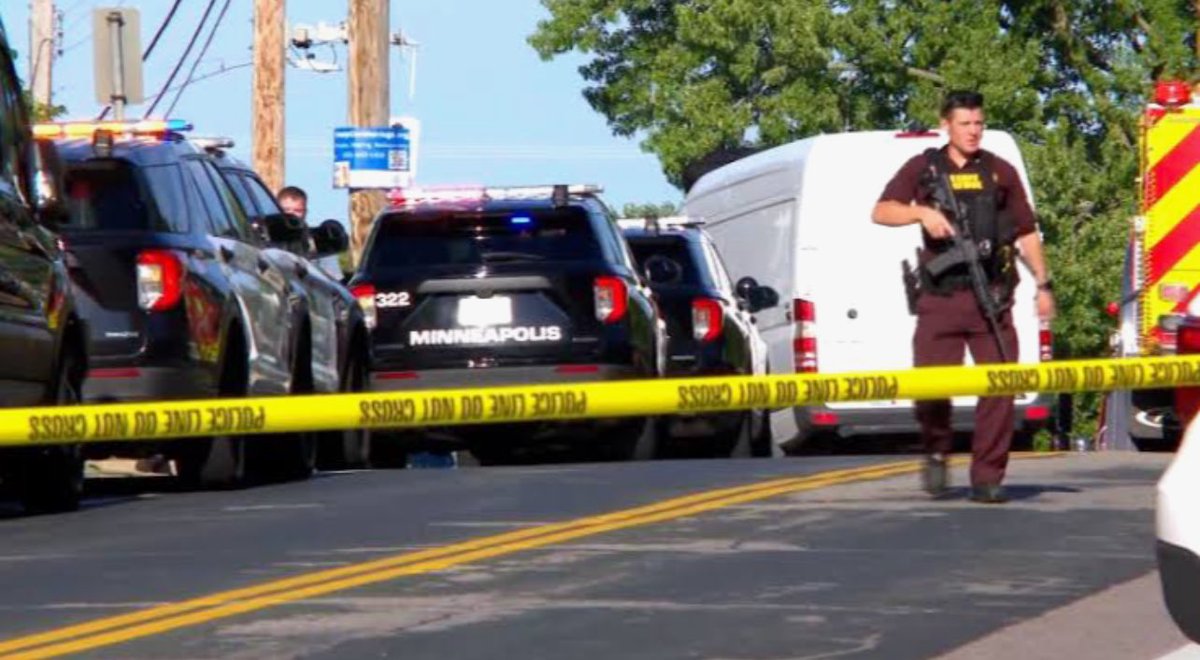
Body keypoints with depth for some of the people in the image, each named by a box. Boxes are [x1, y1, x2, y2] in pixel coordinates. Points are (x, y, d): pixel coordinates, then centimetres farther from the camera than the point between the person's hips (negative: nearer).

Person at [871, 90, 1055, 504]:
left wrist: (1043, 283, 11)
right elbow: (881, 213, -1)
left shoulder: (1000, 173, 14)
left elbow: (1026, 233, 18)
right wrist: (922, 212, -19)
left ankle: (987, 478, -1)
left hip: (991, 296, 1)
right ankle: (937, 452, 20)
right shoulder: (923, 169, 9)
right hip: (940, 299, -1)